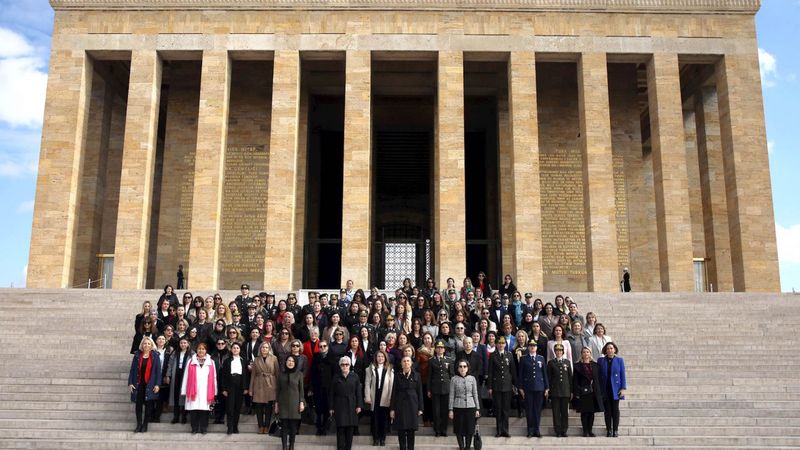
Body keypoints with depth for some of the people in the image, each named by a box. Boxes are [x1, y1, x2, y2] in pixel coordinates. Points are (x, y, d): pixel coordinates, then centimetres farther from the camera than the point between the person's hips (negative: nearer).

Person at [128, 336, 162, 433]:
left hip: (150, 385, -2)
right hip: (139, 384, 2)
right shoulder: (137, 355, 5)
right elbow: (132, 369, 6)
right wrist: (130, 383, -1)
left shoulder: (155, 357, 0)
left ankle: (145, 425, 10)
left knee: (148, 405, 1)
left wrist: (157, 384, -9)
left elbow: (158, 371, -2)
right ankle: (139, 425, 10)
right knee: (138, 404, 2)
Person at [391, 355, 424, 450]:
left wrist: (420, 408, -2)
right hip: (400, 405, 0)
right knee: (401, 431, 1)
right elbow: (394, 393, 3)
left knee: (411, 431, 2)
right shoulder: (398, 376, 5)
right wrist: (392, 409, -3)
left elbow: (419, 392, 3)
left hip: (412, 405, 0)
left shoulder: (416, 375, 4)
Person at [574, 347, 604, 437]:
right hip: (583, 393, -3)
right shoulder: (577, 366, 2)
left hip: (594, 392, 3)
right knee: (584, 413, -1)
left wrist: (600, 392, 3)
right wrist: (577, 393, -8)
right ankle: (585, 431, 5)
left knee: (591, 412, 5)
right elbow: (575, 381, -1)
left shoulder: (595, 365, 11)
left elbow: (599, 379, 9)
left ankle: (590, 431, 13)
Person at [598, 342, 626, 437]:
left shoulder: (619, 360, 3)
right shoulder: (601, 360, 5)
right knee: (607, 410, 3)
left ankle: (615, 430, 6)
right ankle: (609, 430, 8)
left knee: (615, 409, 0)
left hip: (615, 389, -1)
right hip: (605, 389, 1)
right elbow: (598, 375, 7)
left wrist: (623, 388, -5)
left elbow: (622, 375, 2)